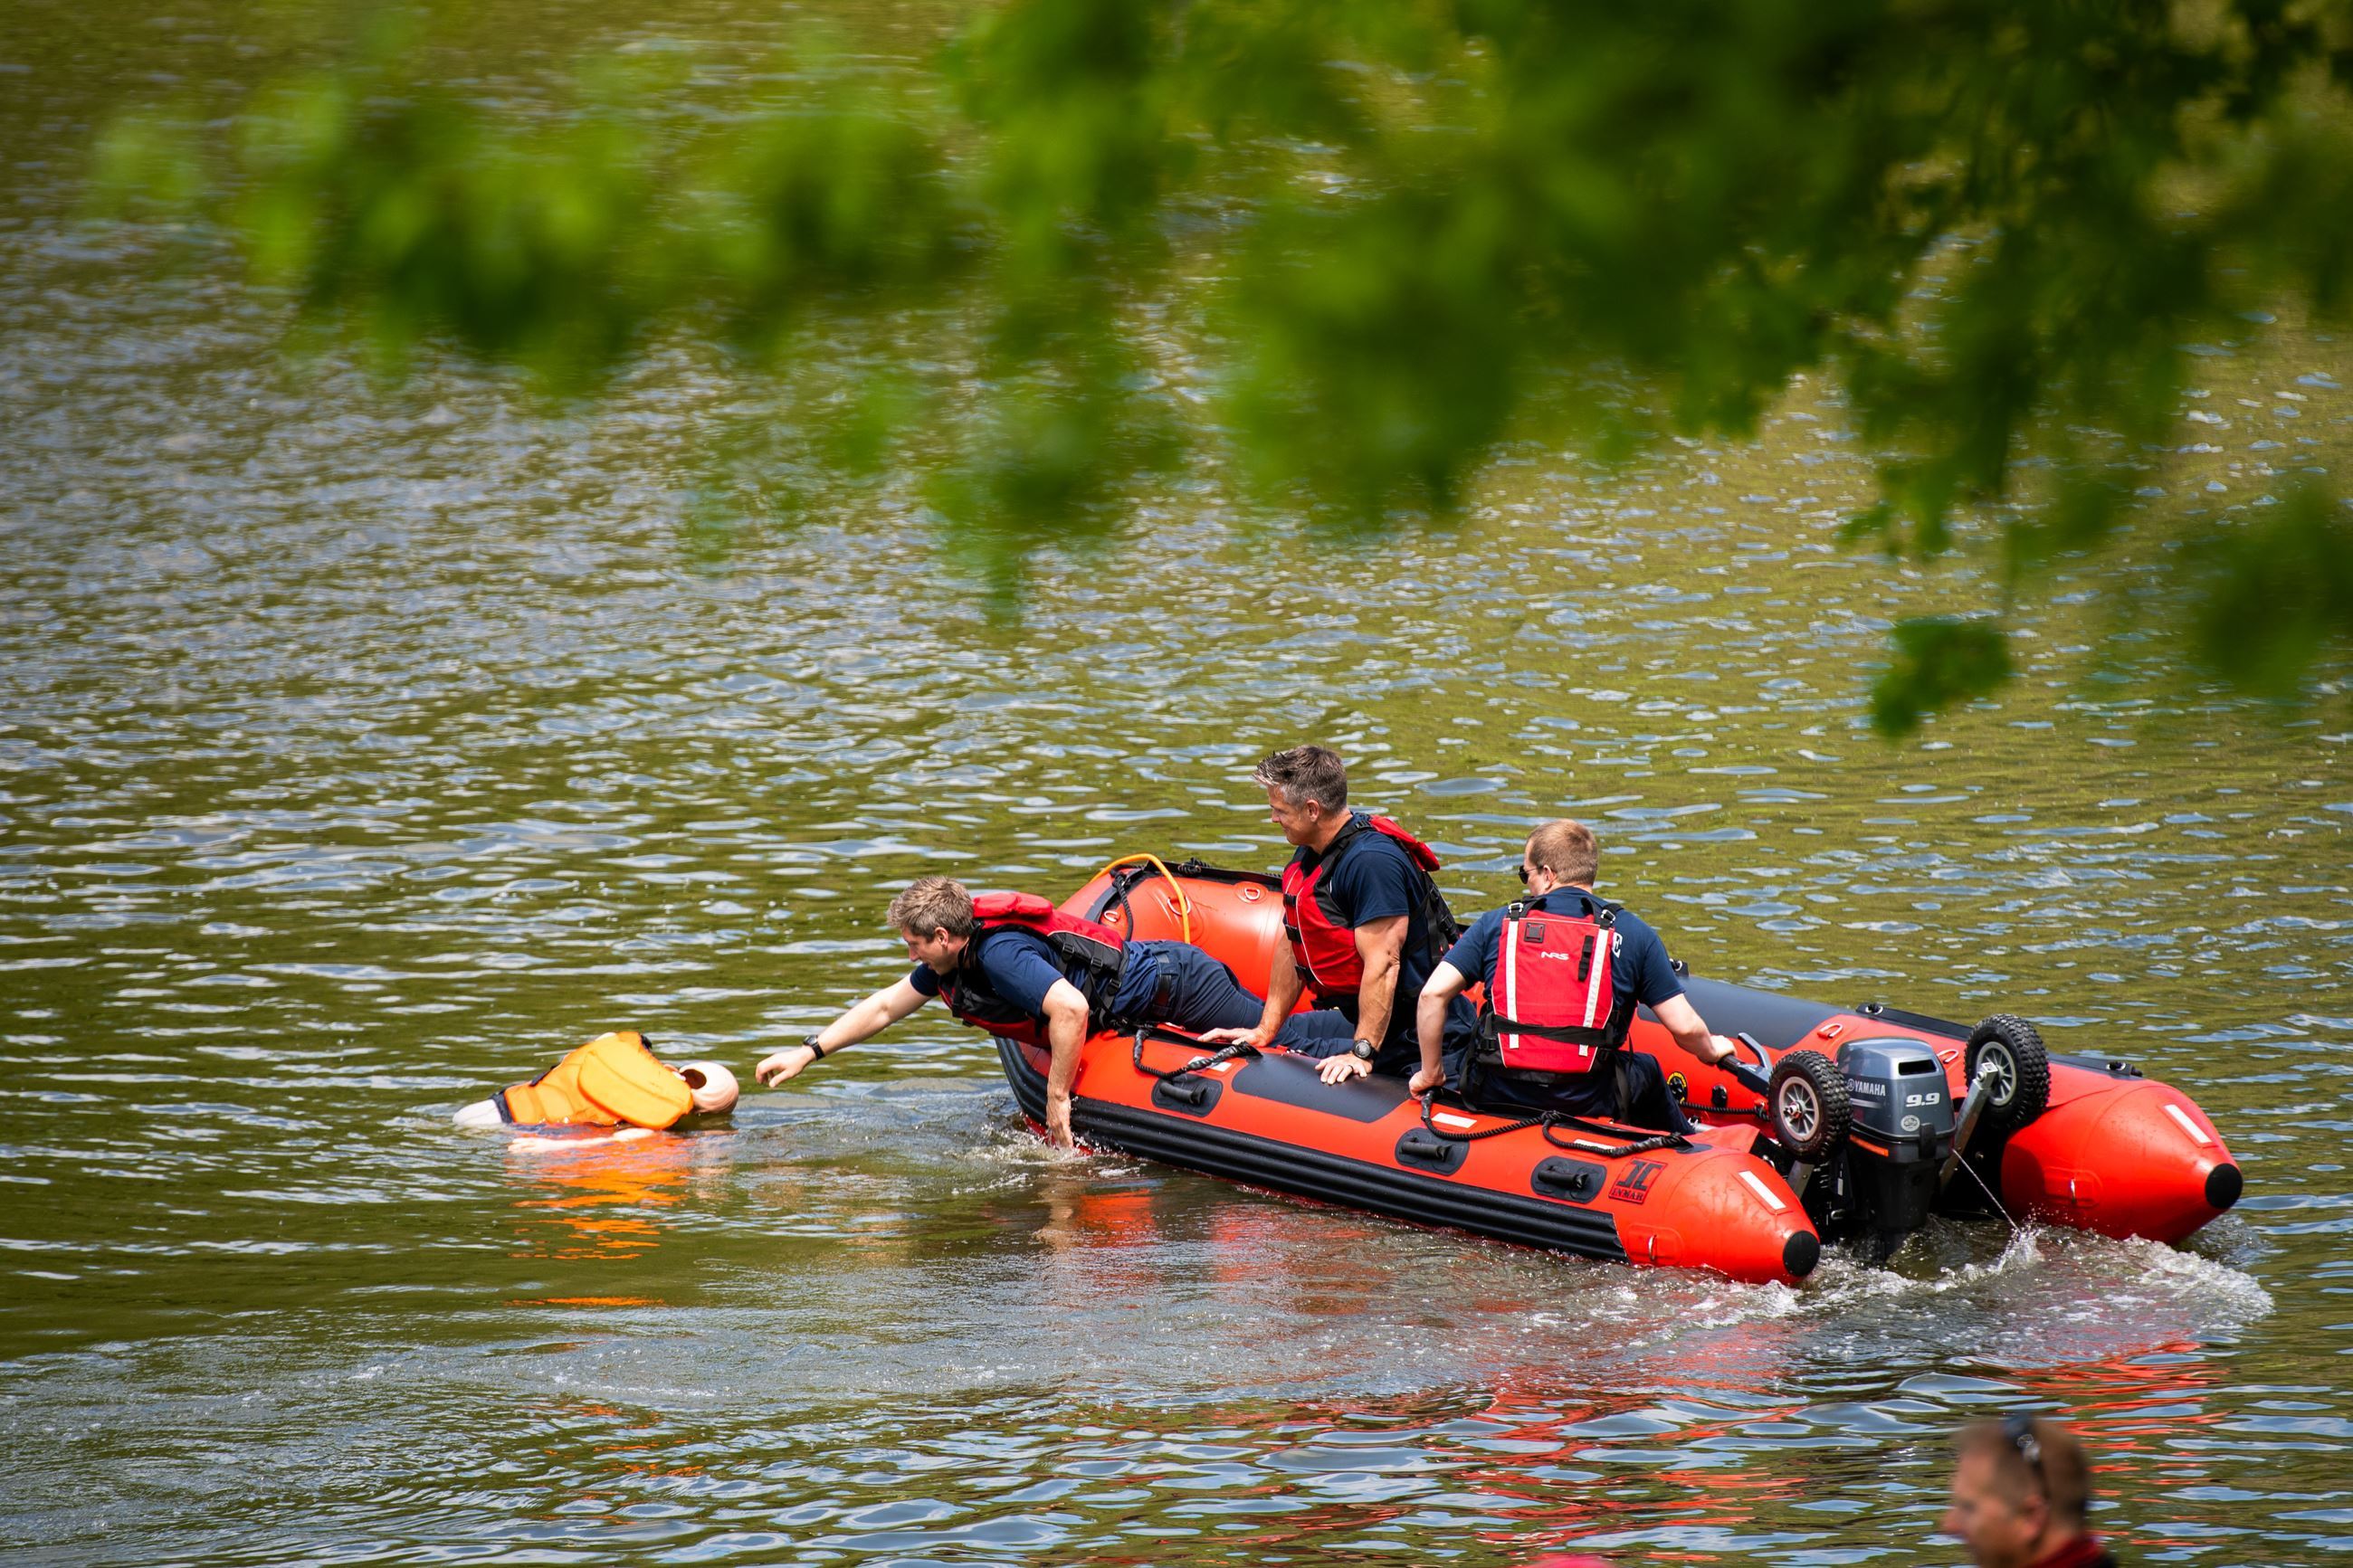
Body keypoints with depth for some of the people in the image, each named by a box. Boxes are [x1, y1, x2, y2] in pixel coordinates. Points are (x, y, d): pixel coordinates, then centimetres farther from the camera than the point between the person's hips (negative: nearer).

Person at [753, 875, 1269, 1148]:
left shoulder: (1001, 955, -33)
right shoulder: (954, 959, -2)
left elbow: (1070, 1009, -45)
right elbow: (884, 1007, 10)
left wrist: (1057, 1097, -35)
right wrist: (808, 1052, 6)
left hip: (1175, 984, -8)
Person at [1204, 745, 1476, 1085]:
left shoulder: (1372, 861, -22)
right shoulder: (1308, 854, 9)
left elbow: (1383, 965, -26)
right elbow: (1292, 949, 16)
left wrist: (1362, 1054, -30)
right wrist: (1265, 1031, 12)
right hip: (1350, 1014, 10)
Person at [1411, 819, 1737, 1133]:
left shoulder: (1496, 924, 4)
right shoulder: (1631, 933, 3)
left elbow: (1433, 993, -4)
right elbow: (1684, 1026, 1)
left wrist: (1431, 1074, 8)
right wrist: (1712, 1051, 23)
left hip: (1494, 1098, 0)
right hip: (1587, 1104, 0)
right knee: (1646, 1070, 31)